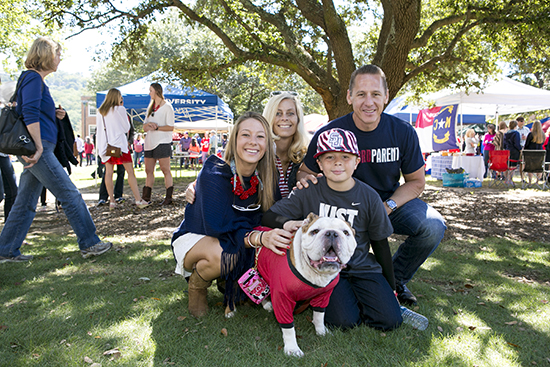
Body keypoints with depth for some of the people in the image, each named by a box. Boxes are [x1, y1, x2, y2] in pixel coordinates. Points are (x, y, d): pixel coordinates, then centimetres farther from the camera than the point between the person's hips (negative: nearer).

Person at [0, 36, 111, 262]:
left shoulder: (34, 79, 21)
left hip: (32, 151, 10)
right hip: (38, 149, -10)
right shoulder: (33, 79, -9)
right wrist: (39, 147, -21)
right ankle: (89, 244, -1)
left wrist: (54, 115, 13)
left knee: (26, 203, 12)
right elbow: (30, 114, -19)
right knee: (70, 195, -7)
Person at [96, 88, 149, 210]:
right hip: (119, 144, -5)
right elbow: (126, 127, 3)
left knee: (108, 172, 5)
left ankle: (112, 201, 3)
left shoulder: (100, 112, 11)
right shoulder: (120, 109, -3)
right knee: (130, 171, -4)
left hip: (105, 145, 5)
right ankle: (138, 200, -7)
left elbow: (99, 129, 15)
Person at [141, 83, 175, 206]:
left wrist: (156, 127, -16)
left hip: (162, 143, -7)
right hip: (150, 143, 7)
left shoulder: (167, 107, -1)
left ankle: (168, 197, -3)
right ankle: (146, 198, 12)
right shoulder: (150, 108, 20)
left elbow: (170, 127, -8)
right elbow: (144, 127, 15)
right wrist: (148, 125, -7)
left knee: (166, 170, -6)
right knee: (148, 171, 7)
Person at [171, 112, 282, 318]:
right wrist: (259, 238, -49)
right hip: (194, 238, -5)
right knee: (222, 253, -37)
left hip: (241, 241, 5)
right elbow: (221, 228, -33)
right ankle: (197, 285, -2)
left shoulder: (266, 178, -11)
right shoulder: (213, 175, -26)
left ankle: (233, 284, 8)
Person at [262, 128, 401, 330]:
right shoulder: (308, 192, -9)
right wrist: (287, 223, -31)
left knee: (390, 320, -11)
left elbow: (380, 244, 5)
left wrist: (391, 286, 10)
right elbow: (268, 217, -7)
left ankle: (355, 295, 16)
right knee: (345, 320, -20)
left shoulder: (369, 197, -5)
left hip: (362, 267, 2)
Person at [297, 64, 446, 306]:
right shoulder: (329, 134, -16)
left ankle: (395, 279, 7)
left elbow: (416, 181, 0)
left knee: (433, 227, -24)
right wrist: (304, 179, -30)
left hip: (392, 202, 2)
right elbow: (305, 171, -3)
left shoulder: (403, 132, -10)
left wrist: (387, 207, -18)